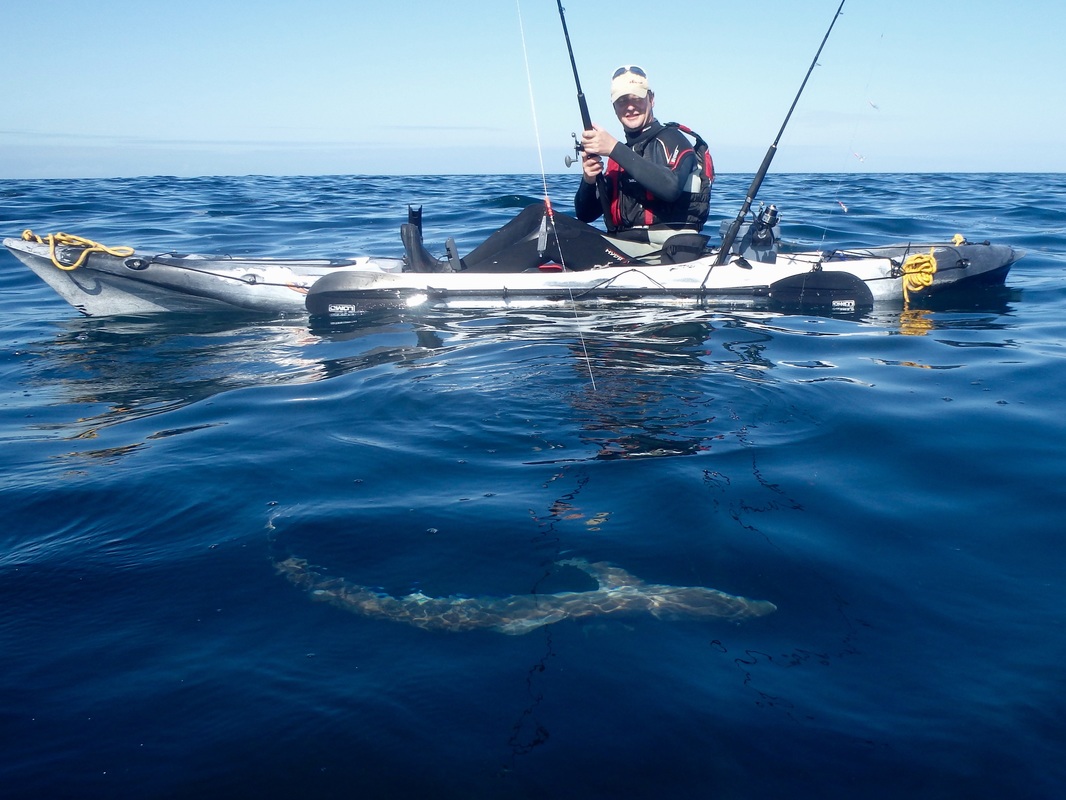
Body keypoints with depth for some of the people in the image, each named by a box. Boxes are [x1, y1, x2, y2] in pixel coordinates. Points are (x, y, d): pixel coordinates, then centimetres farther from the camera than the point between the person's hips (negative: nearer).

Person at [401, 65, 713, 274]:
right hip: (623, 247, 8)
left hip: (657, 253, -8)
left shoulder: (672, 140, -3)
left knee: (549, 231, -22)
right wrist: (589, 180, -5)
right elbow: (585, 215, 17)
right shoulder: (619, 156, 20)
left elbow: (670, 186, -27)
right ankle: (457, 268, -17)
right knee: (537, 214, -6)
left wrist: (615, 149, -26)